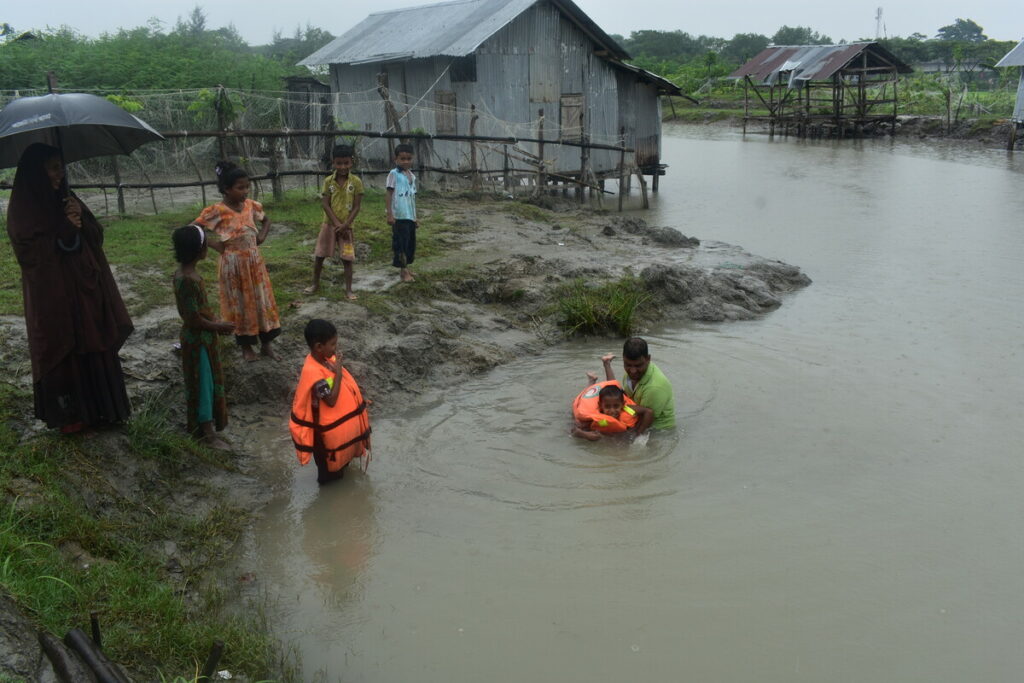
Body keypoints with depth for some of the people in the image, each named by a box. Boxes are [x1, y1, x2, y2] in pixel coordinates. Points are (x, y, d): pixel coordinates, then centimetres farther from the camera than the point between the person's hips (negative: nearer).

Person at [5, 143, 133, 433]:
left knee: (94, 349, 10)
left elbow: (96, 237, 7)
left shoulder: (64, 199, 10)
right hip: (53, 296, -6)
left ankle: (98, 407, 22)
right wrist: (65, 230, -17)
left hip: (85, 289, 6)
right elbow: (31, 251, -16)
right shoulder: (21, 210, -9)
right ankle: (69, 414, 12)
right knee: (64, 352, 0)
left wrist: (81, 218, -11)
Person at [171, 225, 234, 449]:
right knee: (203, 382, 2)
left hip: (198, 337, 10)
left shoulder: (183, 272, 2)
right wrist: (218, 326, -11)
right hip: (198, 339, -10)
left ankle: (201, 423, 36)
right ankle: (207, 431, 14)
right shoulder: (189, 280, -28)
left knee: (206, 380, 21)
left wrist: (215, 321, 3)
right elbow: (194, 319, -25)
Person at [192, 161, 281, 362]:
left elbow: (266, 220, 19)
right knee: (240, 304, 8)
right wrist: (214, 244, -16)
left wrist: (262, 236, 2)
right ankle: (246, 346, 22)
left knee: (262, 301, 9)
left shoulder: (251, 205, -1)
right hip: (233, 264, -5)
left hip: (255, 261, 5)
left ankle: (266, 343, 22)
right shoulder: (217, 211, -17)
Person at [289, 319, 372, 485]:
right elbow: (331, 400, -33)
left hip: (338, 416, 8)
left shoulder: (324, 358, -10)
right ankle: (328, 476, 44)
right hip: (328, 423, -8)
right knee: (327, 453, 20)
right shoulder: (314, 373, -37)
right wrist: (338, 372, -32)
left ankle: (338, 469, 55)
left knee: (340, 447, 31)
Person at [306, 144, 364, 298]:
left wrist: (345, 225, -15)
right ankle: (315, 283, 26)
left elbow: (356, 207, -8)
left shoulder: (356, 181, -9)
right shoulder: (328, 181, -4)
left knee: (347, 259, 1)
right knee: (319, 256, 9)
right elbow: (326, 205, -6)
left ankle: (348, 289, 10)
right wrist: (337, 223, -15)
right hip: (329, 224, 2)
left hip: (346, 226, -2)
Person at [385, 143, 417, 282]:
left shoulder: (412, 176, 13)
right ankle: (403, 271, 1)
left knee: (411, 242, 12)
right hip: (399, 216, -7)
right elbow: (389, 195, -9)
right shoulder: (394, 174, -7)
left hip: (410, 216, 7)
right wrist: (390, 214, -16)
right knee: (400, 242, -4)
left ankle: (405, 266, 24)